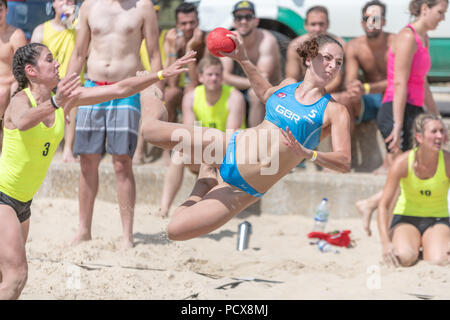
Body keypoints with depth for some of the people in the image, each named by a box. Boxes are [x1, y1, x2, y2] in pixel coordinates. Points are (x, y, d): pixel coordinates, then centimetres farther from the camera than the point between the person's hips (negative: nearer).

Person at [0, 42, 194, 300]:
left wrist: (162, 74, -5)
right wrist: (54, 103, -64)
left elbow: (120, 90, 2)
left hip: (22, 201, 8)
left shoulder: (67, 98, 0)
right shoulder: (21, 100, -20)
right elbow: (22, 122, -46)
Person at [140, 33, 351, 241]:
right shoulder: (288, 85, 6)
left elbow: (344, 163, -19)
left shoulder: (335, 111, -10)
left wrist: (307, 153, -37)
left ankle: (206, 184, 19)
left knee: (175, 231, -12)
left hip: (245, 188, -4)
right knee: (149, 129, -5)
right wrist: (243, 60, 20)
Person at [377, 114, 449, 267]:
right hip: (406, 219, -1)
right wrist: (386, 243, -27)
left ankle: (428, 248, 8)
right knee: (405, 258, -31)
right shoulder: (402, 162, -18)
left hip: (437, 220, 1)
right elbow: (384, 205, -16)